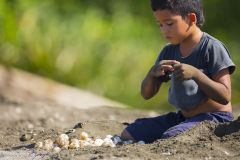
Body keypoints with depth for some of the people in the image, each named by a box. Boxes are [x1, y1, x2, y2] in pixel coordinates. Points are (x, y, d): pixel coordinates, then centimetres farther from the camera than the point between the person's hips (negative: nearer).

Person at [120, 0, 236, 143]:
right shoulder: (169, 52, 8)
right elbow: (146, 94, 10)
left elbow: (225, 97, -17)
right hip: (183, 117, 7)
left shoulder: (212, 48, -12)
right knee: (128, 135, -4)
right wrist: (152, 73, -12)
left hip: (214, 117, -7)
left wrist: (195, 74, -28)